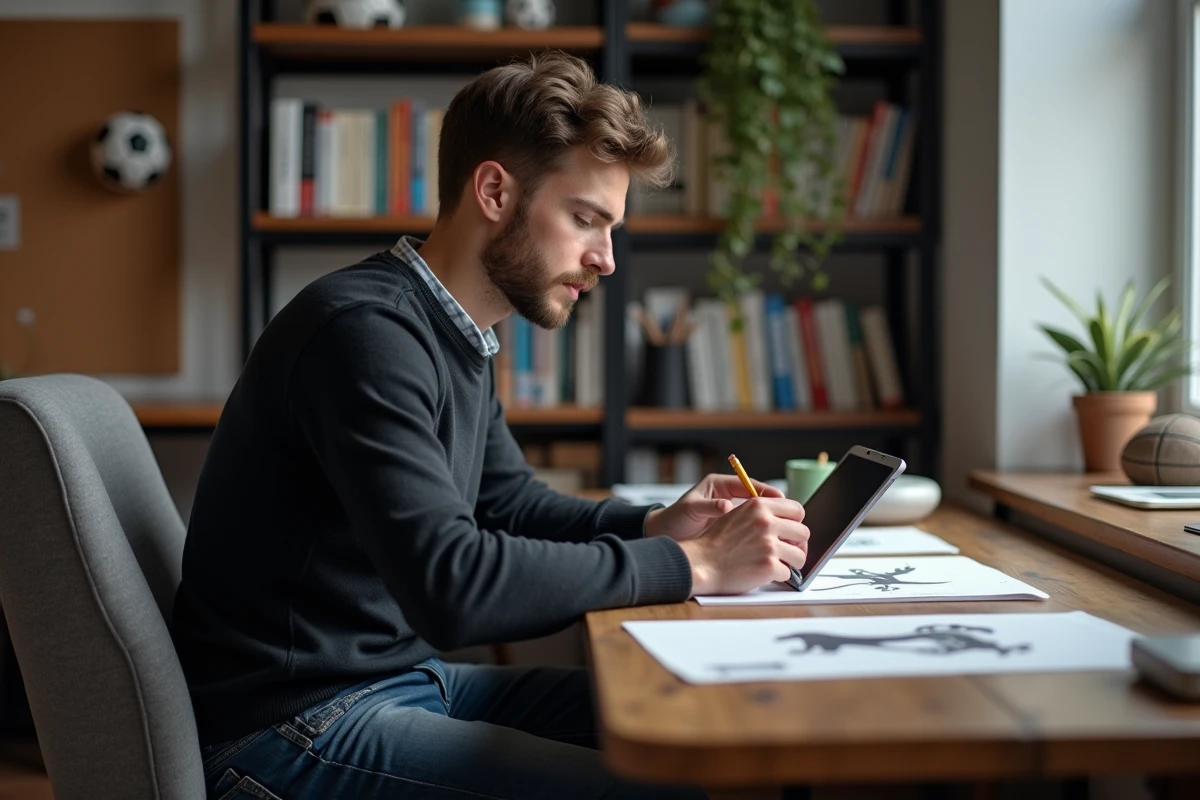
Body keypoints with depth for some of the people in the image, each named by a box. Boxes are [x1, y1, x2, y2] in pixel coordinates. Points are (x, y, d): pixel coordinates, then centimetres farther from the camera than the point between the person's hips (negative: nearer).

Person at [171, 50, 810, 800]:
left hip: (410, 675, 9)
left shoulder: (458, 336, 7)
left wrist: (654, 526, 1)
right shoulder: (366, 330, -22)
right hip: (298, 724, -9)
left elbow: (511, 503, 19)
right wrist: (691, 564, -23)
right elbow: (452, 585, -30)